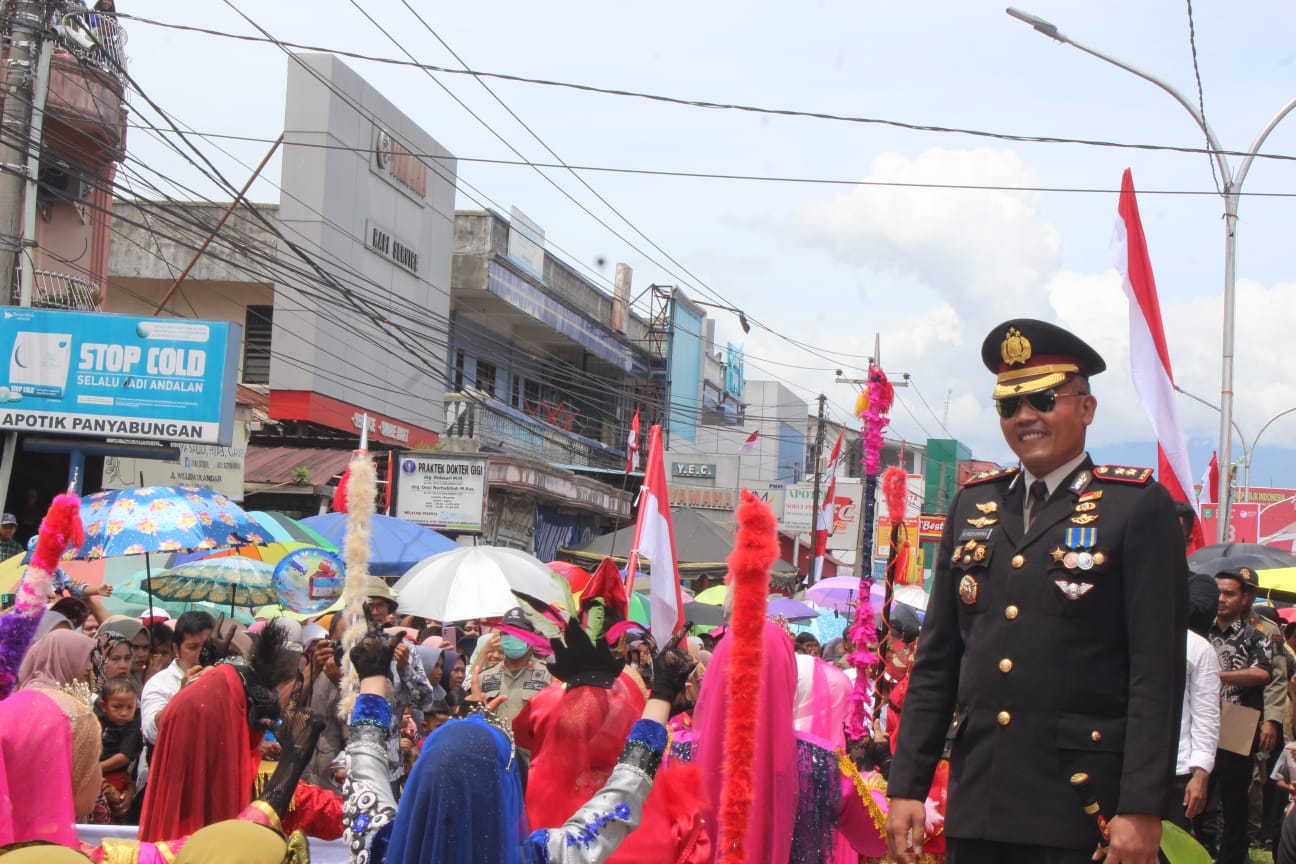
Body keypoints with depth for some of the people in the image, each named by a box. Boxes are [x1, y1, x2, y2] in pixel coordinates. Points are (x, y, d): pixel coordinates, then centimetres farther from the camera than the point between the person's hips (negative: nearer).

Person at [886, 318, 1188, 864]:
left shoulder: (1138, 507, -2)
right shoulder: (972, 506, 13)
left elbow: (1157, 673, -8)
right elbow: (936, 661, 13)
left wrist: (1142, 809, -14)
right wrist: (906, 784, 7)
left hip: (1083, 809, -4)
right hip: (977, 800, 5)